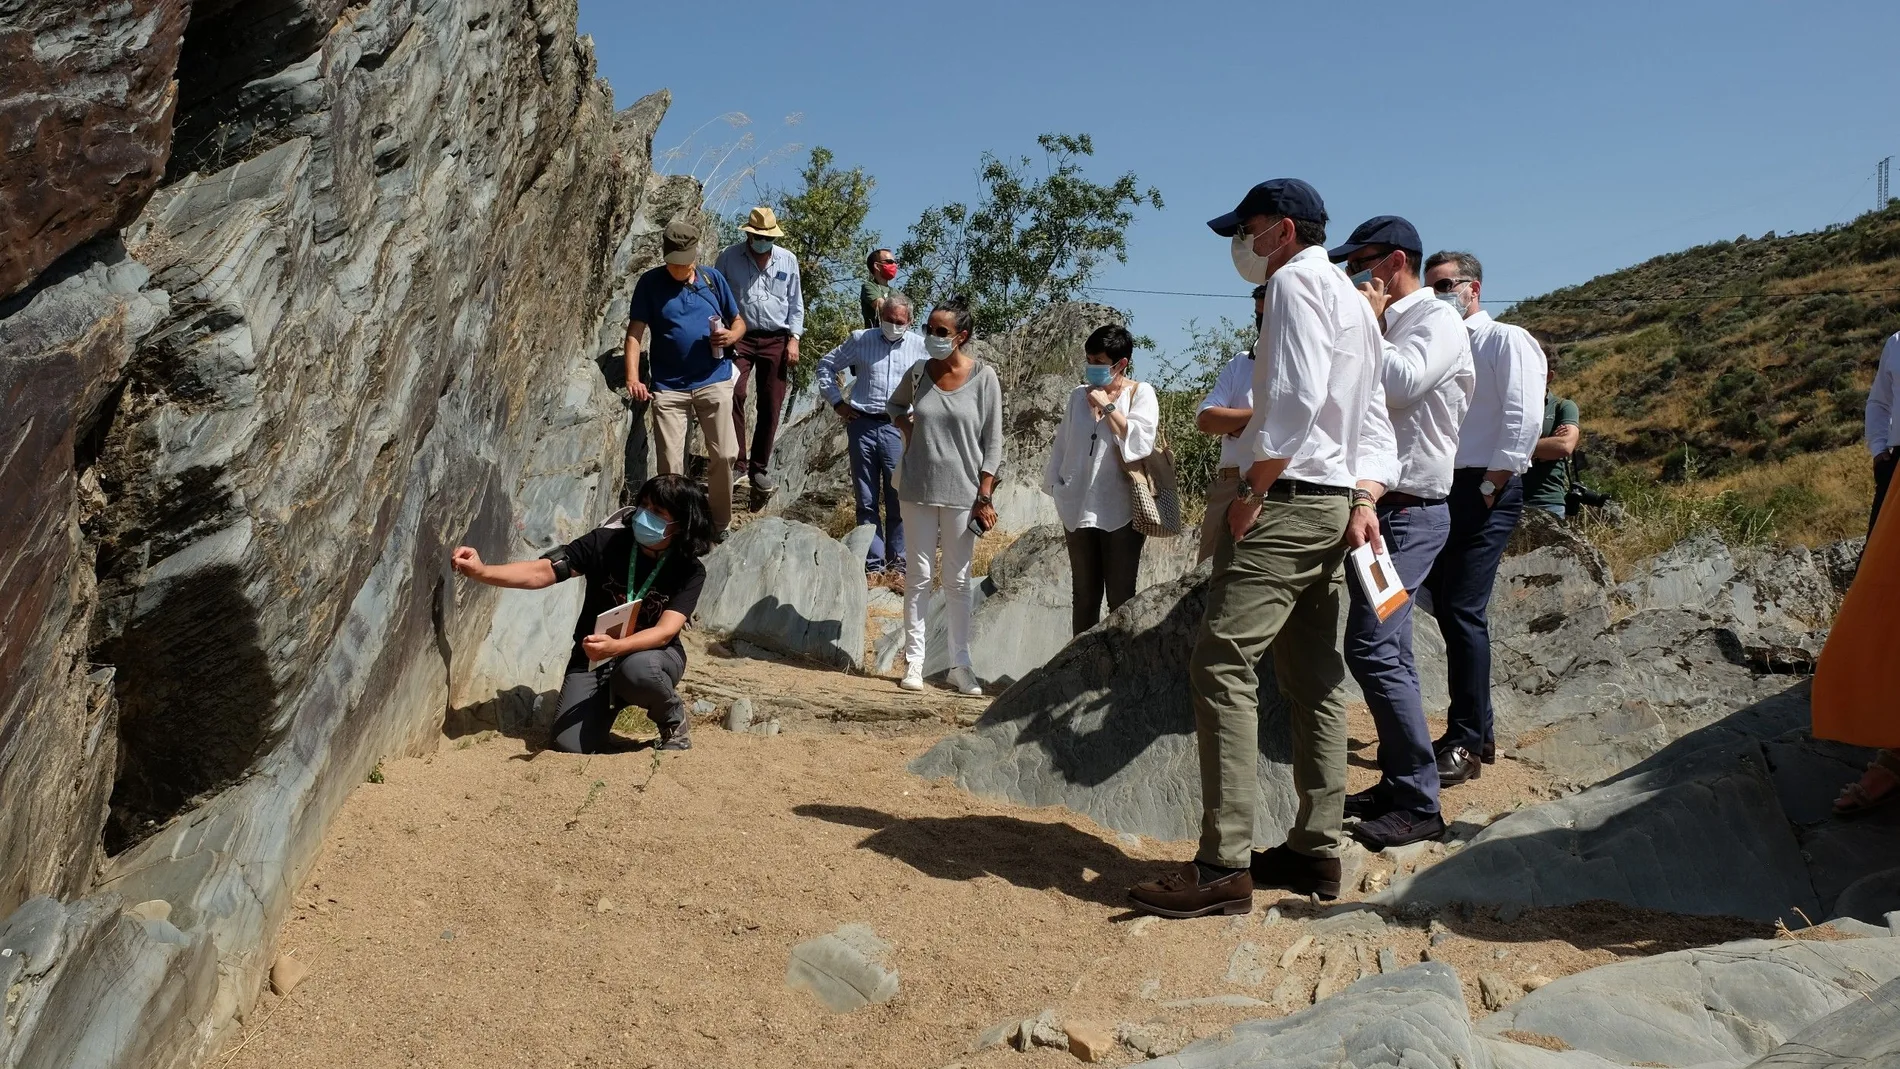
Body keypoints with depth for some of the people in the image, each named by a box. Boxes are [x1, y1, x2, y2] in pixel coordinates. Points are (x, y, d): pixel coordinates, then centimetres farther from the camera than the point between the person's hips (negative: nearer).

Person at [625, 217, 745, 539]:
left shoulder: (713, 279, 7)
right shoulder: (650, 283, 0)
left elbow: (739, 321, 15)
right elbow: (635, 332, -4)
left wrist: (731, 336, -9)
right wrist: (633, 377, -17)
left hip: (714, 382, 2)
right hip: (669, 387, -1)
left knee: (723, 455, -2)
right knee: (671, 464, -5)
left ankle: (719, 523, 16)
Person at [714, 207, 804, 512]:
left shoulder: (787, 260, 9)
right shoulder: (729, 258, 2)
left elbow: (796, 304, 11)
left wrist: (793, 339, 2)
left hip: (776, 340, 2)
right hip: (739, 338, -2)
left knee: (770, 406, 3)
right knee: (734, 394, -22)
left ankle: (759, 468, 16)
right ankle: (738, 464, -16)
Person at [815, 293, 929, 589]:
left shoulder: (920, 347, 4)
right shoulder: (860, 340, 6)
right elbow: (826, 366, 15)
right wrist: (837, 402, 8)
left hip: (898, 428, -1)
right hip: (862, 426, 1)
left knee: (899, 502, 0)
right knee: (867, 502, 5)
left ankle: (898, 567, 9)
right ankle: (873, 566, 12)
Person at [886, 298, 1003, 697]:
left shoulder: (983, 378, -7)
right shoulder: (917, 374, 1)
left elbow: (993, 442, -4)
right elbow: (894, 404, 22)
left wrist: (985, 496, -8)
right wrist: (906, 427, 1)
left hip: (962, 492, -2)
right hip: (918, 489, 2)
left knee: (957, 581, 8)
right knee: (919, 577, 6)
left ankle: (960, 664, 14)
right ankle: (913, 661, 11)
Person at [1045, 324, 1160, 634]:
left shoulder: (1141, 394, -2)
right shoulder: (1079, 395, 9)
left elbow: (1139, 442, -16)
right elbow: (1062, 445, 14)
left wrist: (1107, 407, -12)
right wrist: (1057, 488, 10)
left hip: (1121, 512, -4)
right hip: (1079, 509, 4)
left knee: (1121, 598, 1)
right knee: (1085, 596, 11)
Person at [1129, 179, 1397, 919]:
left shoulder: (1296, 281, -6)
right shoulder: (1352, 301, 23)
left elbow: (1297, 396, -20)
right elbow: (1372, 420, 17)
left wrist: (1254, 491, -15)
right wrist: (1363, 501, 6)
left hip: (1289, 498, -11)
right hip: (1335, 505, 11)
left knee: (1222, 662, -15)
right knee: (1314, 679, 11)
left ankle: (1224, 865, -18)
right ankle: (1316, 851, 16)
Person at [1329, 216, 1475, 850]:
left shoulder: (1438, 321, -8)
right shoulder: (1386, 328, 20)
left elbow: (1400, 384, -26)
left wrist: (1367, 322, -12)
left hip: (1410, 511, -10)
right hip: (1379, 506, 10)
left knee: (1372, 648, -16)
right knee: (1384, 649, 12)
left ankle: (1419, 803, -10)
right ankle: (1398, 782, 21)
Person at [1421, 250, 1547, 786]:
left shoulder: (1506, 341, -2)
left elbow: (1523, 419, -13)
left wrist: (1490, 487, -15)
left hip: (1484, 491, -7)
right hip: (1440, 491, 7)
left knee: (1463, 613, -12)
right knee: (1448, 610, 9)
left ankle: (1465, 746, -6)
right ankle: (1477, 732, 19)